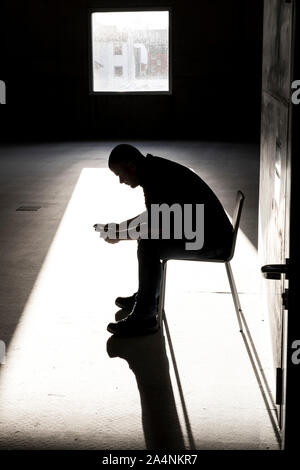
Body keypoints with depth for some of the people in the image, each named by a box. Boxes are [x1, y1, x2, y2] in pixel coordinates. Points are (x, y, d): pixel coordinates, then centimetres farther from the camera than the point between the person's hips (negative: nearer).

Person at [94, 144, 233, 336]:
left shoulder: (157, 178, -21)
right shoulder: (155, 170, 10)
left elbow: (160, 226, -22)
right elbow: (152, 216, 23)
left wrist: (120, 236, -10)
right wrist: (117, 227, 17)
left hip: (212, 239, -11)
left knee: (148, 246, -22)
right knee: (147, 236, 19)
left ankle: (145, 317, -14)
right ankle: (147, 297, 29)